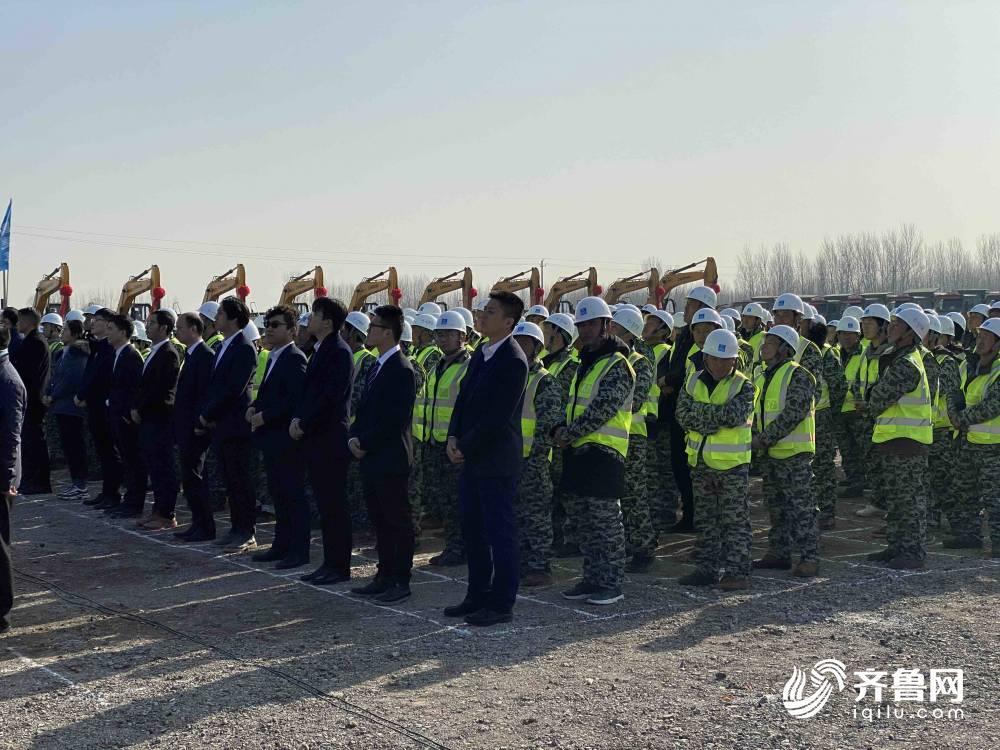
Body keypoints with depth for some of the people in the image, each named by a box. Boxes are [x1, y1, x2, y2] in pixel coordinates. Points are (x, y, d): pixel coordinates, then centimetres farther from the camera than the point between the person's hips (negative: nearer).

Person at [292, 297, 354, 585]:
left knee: (334, 505, -3)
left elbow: (331, 396, -19)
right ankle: (330, 563, 20)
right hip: (315, 440, 9)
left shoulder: (339, 352, -13)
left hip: (330, 439, -9)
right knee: (325, 504, 13)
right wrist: (298, 419, 3)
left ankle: (339, 566, 5)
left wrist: (304, 423, -14)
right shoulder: (320, 351, 16)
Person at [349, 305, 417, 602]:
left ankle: (401, 581, 8)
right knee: (379, 519, 15)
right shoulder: (376, 367, 15)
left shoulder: (401, 370, -15)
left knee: (397, 520, 0)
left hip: (390, 459, -9)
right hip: (370, 457, 9)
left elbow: (395, 419, -20)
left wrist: (365, 443, -15)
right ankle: (384, 576, 24)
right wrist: (355, 437, 2)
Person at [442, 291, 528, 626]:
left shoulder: (513, 362, -16)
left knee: (500, 533, 1)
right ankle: (477, 595, 27)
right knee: (472, 529, 15)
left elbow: (497, 418, -19)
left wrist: (465, 448, -14)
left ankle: (501, 604, 10)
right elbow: (464, 397, 14)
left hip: (497, 462, -9)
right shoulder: (482, 353, 12)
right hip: (471, 458, 9)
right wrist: (453, 438, 0)